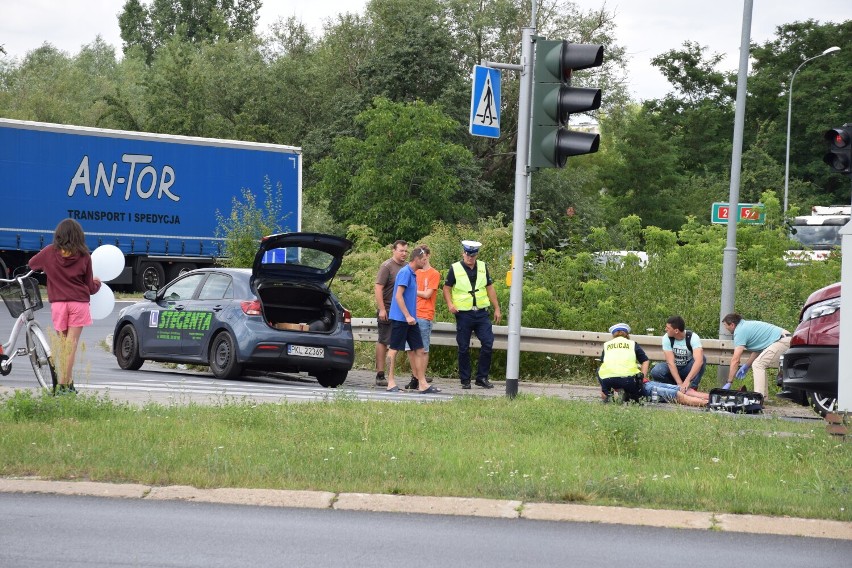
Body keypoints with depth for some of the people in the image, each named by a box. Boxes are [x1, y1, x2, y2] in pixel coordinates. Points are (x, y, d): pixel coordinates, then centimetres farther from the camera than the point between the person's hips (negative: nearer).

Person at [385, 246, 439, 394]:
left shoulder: (413, 274, 15)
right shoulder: (405, 272, -13)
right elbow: (398, 295, -19)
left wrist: (411, 316, 18)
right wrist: (407, 316, -21)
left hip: (410, 319, 9)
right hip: (400, 318, -9)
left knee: (418, 350, 6)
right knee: (394, 349, -2)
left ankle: (422, 383, 7)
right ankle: (390, 382, 1)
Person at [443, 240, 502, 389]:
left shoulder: (482, 267, 9)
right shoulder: (455, 268, -1)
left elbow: (490, 288, 14)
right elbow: (446, 288, 3)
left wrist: (497, 308, 11)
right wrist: (450, 304, -14)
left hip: (481, 313, 3)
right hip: (463, 314, -3)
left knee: (488, 343, -5)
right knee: (463, 349, 2)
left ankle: (482, 377, 5)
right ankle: (465, 380, 11)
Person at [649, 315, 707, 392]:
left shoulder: (693, 337, -25)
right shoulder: (666, 338, -18)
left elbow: (699, 361, -39)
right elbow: (670, 362, -24)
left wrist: (687, 381, -52)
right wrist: (680, 383, -36)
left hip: (688, 369, -1)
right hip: (673, 369, 1)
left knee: (702, 359, -31)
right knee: (656, 371, -29)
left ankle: (692, 388, -24)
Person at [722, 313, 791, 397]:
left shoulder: (740, 331, -9)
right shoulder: (747, 325, 19)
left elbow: (735, 360, -12)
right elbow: (757, 349, 23)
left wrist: (729, 383, -10)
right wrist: (746, 365, 18)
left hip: (782, 341, -10)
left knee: (758, 365, -12)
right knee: (760, 365, 16)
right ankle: (764, 396, 13)